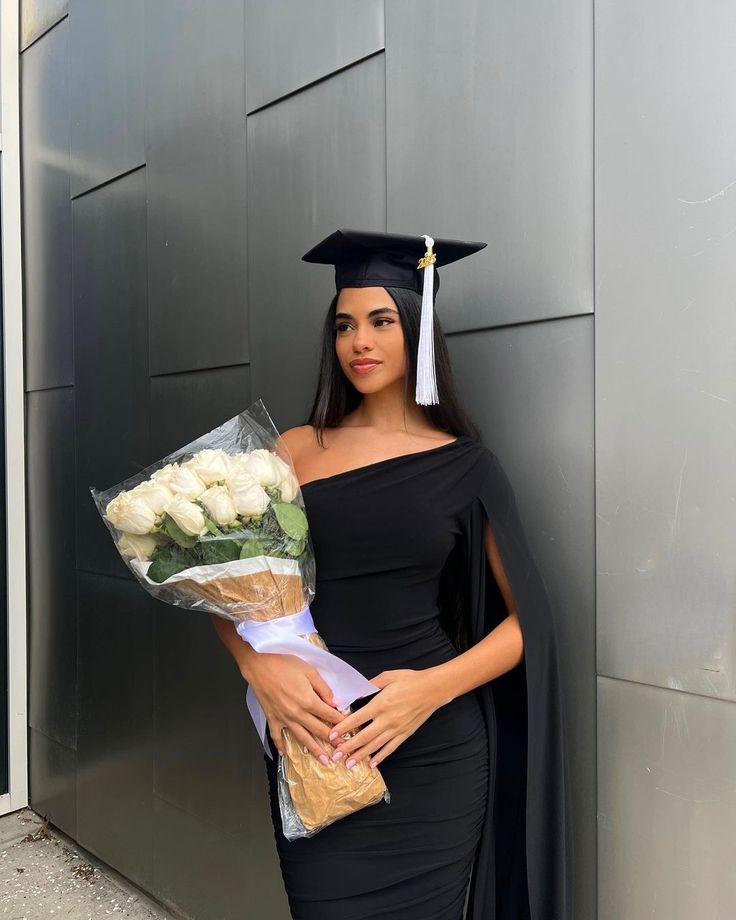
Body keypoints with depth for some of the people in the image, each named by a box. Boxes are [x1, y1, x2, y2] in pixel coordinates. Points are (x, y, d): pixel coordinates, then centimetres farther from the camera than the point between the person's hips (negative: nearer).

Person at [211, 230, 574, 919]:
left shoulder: (464, 466, 0)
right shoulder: (298, 450, 4)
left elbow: (527, 619, 0)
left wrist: (435, 686, -17)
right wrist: (258, 663, -17)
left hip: (432, 750, -1)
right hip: (312, 741, 1)